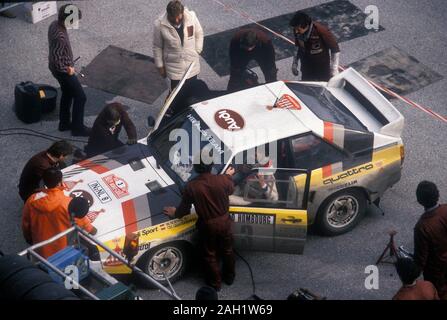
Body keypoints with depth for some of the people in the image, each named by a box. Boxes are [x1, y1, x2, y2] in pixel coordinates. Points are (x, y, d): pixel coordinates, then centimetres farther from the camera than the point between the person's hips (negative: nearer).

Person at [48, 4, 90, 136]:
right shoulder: (60, 37, -36)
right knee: (80, 97, 6)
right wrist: (67, 69, -15)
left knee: (67, 94, 25)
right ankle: (78, 128, 18)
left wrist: (68, 64, 9)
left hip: (63, 68, 9)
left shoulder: (54, 24, -7)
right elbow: (55, 61, -31)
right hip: (62, 71, -9)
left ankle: (64, 123, 39)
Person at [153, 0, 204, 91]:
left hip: (192, 63, 2)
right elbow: (157, 47, -8)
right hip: (174, 67, -2)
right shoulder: (160, 25, -22)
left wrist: (197, 51, 1)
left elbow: (199, 34, 2)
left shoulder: (191, 16, -19)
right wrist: (160, 66, -1)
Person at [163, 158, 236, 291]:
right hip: (224, 222, 2)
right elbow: (230, 190, 5)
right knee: (227, 250, 26)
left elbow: (184, 209, -10)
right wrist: (228, 175, 25)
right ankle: (229, 277, 45)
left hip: (207, 225, -2)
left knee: (210, 255, 21)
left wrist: (175, 213, 12)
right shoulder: (222, 180, -20)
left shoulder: (191, 186, -25)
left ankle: (215, 282, 37)